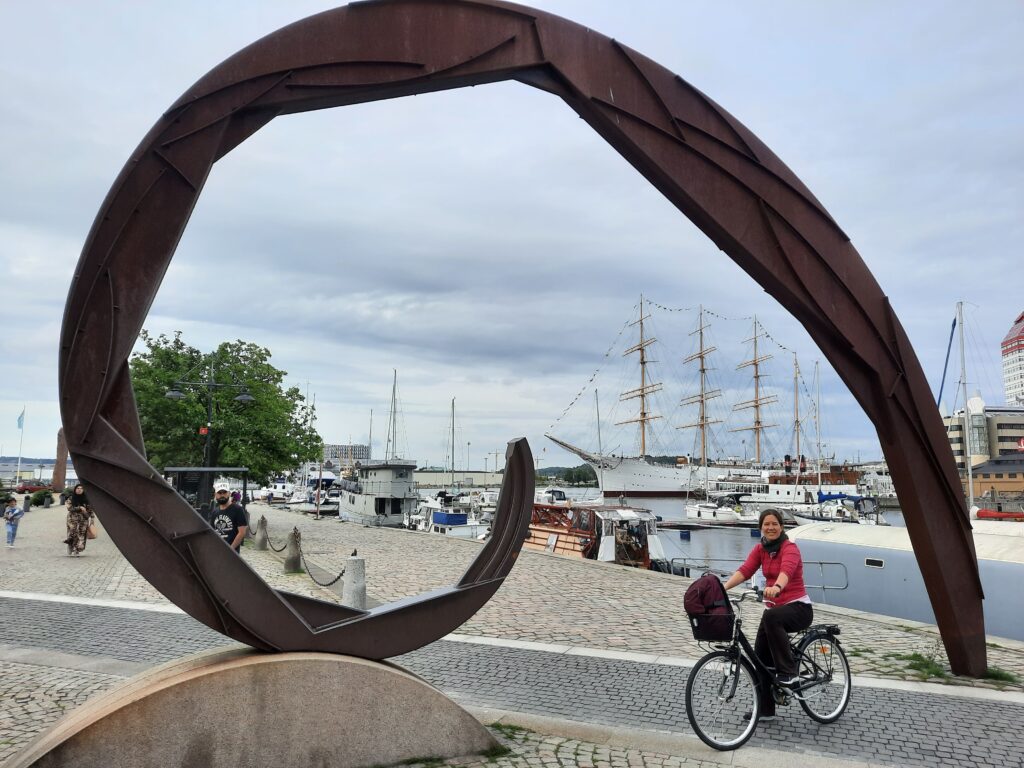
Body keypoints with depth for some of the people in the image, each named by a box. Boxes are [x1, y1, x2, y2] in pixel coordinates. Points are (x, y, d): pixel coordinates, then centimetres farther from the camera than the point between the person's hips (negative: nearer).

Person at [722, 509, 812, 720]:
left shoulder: (790, 548, -16)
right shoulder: (760, 549, 3)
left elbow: (786, 570, -37)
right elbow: (744, 571, -11)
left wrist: (776, 587, -60)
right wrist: (723, 588, -29)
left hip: (799, 608, -7)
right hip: (774, 608, 7)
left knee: (771, 617, -38)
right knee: (760, 657, 3)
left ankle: (789, 673, -25)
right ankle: (765, 710, 18)